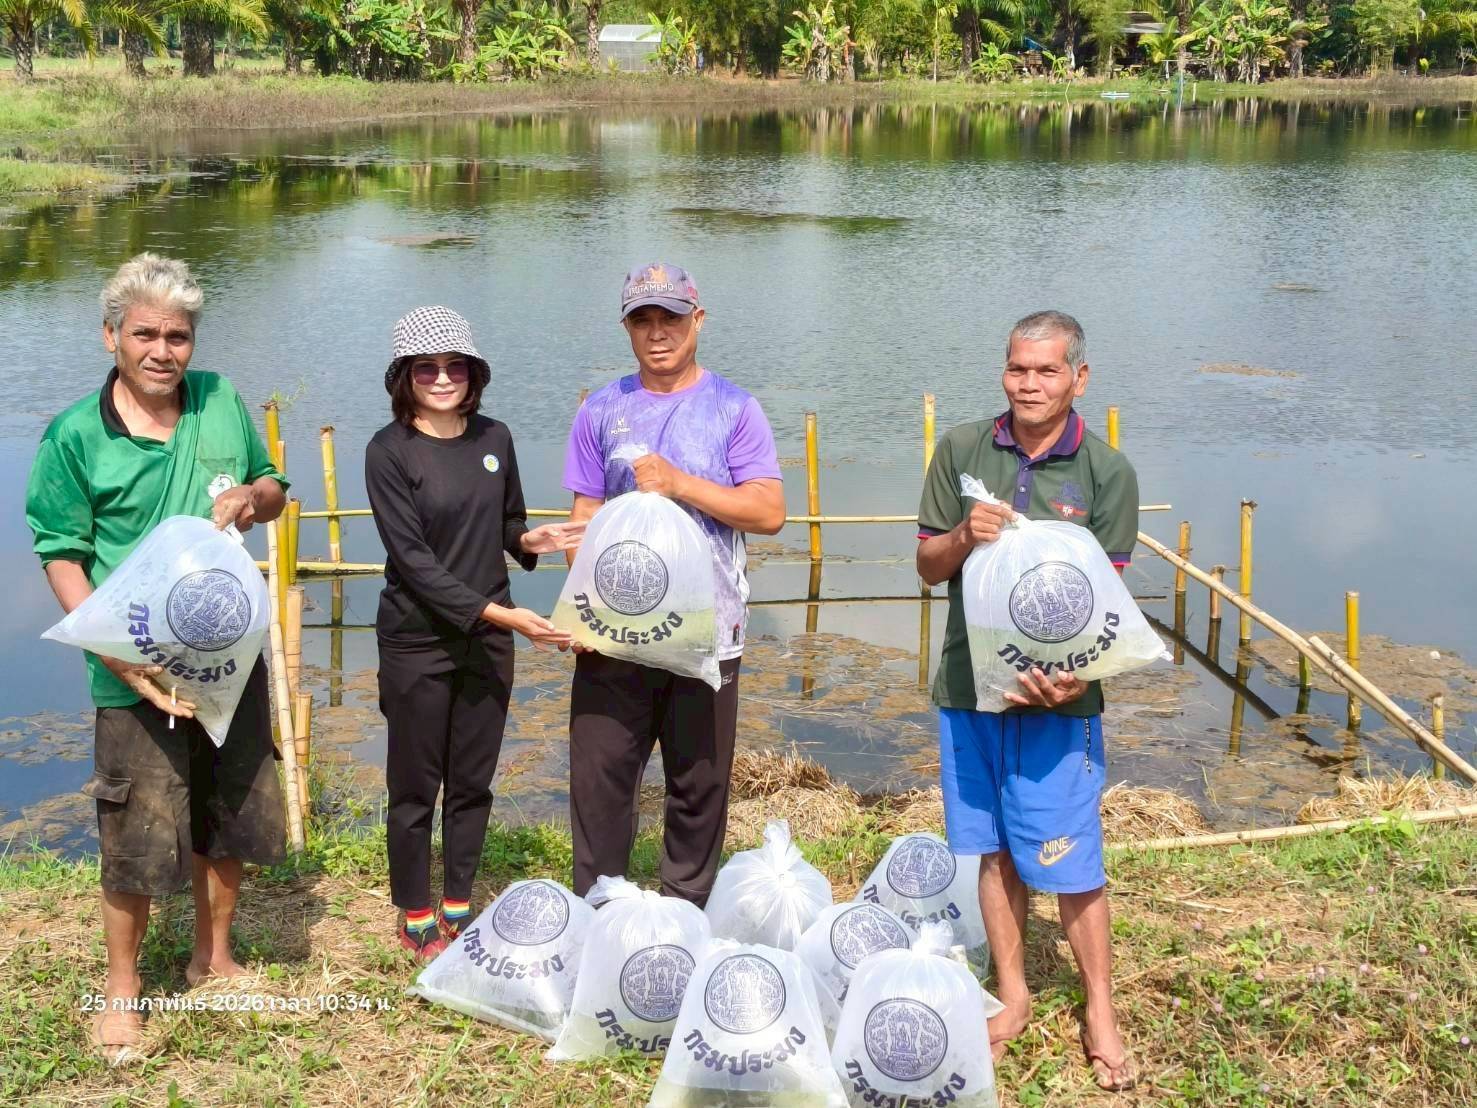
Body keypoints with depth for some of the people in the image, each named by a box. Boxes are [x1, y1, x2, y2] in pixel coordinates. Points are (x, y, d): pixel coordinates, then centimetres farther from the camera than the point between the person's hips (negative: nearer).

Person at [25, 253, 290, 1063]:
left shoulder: (222, 401, 0)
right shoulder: (74, 436, -11)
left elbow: (274, 491, 13)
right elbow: (62, 556, -9)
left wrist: (252, 494, -12)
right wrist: (116, 651, -20)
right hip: (139, 674, -4)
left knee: (232, 813, 17)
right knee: (138, 838, 2)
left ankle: (213, 957, 39)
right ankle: (121, 988, 24)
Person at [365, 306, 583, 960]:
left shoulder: (494, 438, 2)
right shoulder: (390, 451, -13)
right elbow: (412, 558, -18)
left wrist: (531, 540, -9)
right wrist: (497, 612, -24)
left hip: (489, 640, 4)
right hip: (417, 643, -4)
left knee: (473, 782, 14)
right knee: (416, 786, 8)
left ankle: (458, 908, 31)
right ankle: (415, 919, 25)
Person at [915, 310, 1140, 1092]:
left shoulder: (1106, 473, -4)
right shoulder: (962, 450, 2)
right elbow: (927, 565, 7)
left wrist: (1076, 669, -23)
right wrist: (963, 536, -16)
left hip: (1057, 697, -3)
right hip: (969, 684, 3)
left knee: (1069, 863, 1)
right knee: (993, 849, 13)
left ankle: (1099, 1012, 20)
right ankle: (1013, 995, 30)